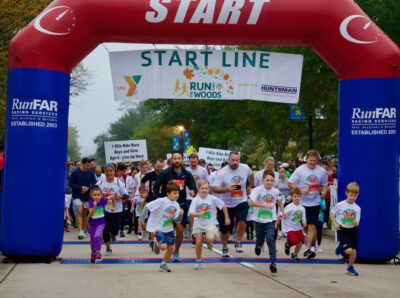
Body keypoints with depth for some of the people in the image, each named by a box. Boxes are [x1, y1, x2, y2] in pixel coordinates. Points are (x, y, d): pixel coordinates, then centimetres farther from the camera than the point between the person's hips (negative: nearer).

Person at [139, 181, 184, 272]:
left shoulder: (176, 205, -1)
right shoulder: (161, 201, -19)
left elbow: (177, 221, -4)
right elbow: (147, 207, -16)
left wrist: (180, 215, -23)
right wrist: (142, 218, -14)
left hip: (169, 229, 6)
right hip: (158, 228, -6)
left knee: (171, 248, 6)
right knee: (163, 246, -20)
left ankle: (163, 264, 27)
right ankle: (157, 245, 16)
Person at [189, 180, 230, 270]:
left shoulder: (212, 199, -9)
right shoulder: (195, 200, -8)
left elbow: (223, 206, 3)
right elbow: (191, 213, -16)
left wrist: (227, 218, 5)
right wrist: (199, 214, -35)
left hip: (210, 224, -2)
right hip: (198, 224, 2)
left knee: (210, 238, -28)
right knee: (198, 243, 0)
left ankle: (209, 242, 11)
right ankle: (198, 261, 21)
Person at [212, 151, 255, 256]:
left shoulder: (245, 168, -5)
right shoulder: (222, 172, -16)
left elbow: (250, 174, 20)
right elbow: (214, 189, -20)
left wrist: (252, 187, 24)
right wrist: (226, 189, -35)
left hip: (241, 202, 1)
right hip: (226, 204, -1)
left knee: (242, 221, -23)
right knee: (225, 228, 6)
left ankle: (238, 242, -1)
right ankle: (225, 248, 31)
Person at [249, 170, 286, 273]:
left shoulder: (275, 191, -1)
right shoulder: (258, 190, -13)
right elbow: (252, 203, -24)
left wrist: (283, 211, 26)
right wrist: (264, 205, -32)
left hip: (271, 219, 1)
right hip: (259, 219, -1)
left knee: (270, 239, -16)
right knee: (260, 239, 14)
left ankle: (273, 262, -15)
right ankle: (258, 246, 54)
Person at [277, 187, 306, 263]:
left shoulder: (302, 208, 2)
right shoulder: (289, 207, -14)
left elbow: (303, 219, 4)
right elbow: (281, 215, -10)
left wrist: (304, 222, -18)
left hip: (298, 227, 6)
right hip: (289, 228, -6)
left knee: (301, 240, -3)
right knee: (294, 240, -18)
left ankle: (294, 255, 18)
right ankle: (288, 244, 21)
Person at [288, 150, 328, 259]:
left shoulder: (322, 171, 5)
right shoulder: (300, 170, -5)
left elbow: (324, 185, 16)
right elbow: (290, 183, -5)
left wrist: (323, 192, -6)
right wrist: (301, 190, -19)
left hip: (314, 203, 2)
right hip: (301, 203, -2)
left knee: (312, 226, -7)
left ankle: (308, 249, -6)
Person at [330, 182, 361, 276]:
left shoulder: (357, 208, 0)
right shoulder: (340, 205, -7)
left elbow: (357, 223, 1)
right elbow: (332, 213, 6)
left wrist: (356, 223, -22)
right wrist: (334, 224, -5)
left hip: (353, 231, 3)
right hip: (342, 230, -3)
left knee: (354, 251, 3)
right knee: (348, 250, -14)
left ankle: (350, 267, 26)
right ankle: (341, 247, 21)